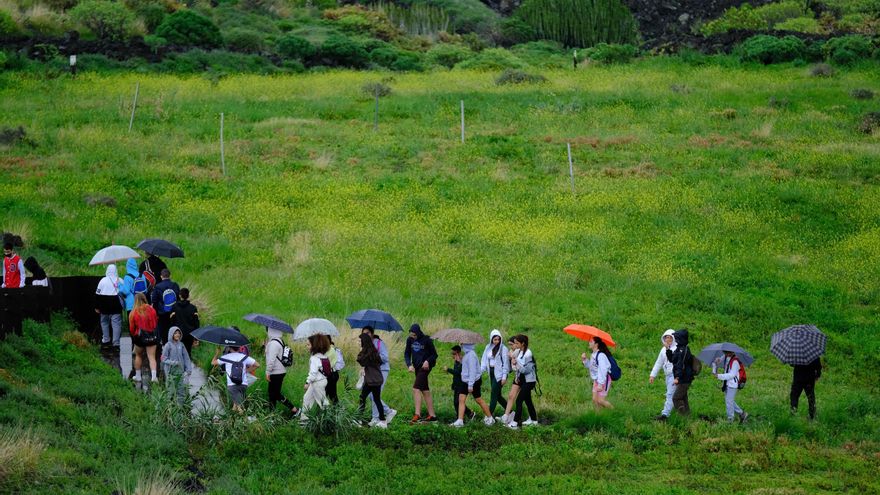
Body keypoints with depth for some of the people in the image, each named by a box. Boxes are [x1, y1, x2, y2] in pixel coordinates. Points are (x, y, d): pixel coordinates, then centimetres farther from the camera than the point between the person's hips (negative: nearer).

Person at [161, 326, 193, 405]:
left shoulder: (181, 345, 6)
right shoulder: (168, 345, -5)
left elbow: (186, 358, 9)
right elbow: (164, 358, -6)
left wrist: (188, 369, 2)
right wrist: (172, 362, -22)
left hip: (180, 371, 4)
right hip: (171, 371, -4)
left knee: (182, 390, 4)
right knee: (171, 391, 0)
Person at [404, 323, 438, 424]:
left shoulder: (427, 340, -10)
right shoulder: (410, 340, 5)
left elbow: (434, 355, -3)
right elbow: (407, 354, 8)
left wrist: (428, 361, -21)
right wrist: (409, 365, -8)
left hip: (425, 366, -7)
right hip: (416, 367, 7)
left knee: (416, 388, -18)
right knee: (425, 391, 9)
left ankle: (417, 414, -22)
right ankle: (432, 415, 14)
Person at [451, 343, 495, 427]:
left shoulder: (471, 355, -21)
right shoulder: (466, 354, 8)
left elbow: (472, 370, -23)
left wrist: (470, 385, -24)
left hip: (474, 381, -9)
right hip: (465, 381, 9)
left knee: (479, 400, 4)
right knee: (461, 399, 0)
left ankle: (490, 418, 19)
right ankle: (460, 421, -2)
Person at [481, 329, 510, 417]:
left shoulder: (503, 349, -7)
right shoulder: (488, 348, 10)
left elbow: (505, 363, -9)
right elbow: (484, 361, 10)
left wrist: (504, 377, -13)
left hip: (499, 373, -7)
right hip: (491, 373, 7)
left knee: (494, 394, -9)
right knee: (497, 395, 10)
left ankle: (489, 415, -9)